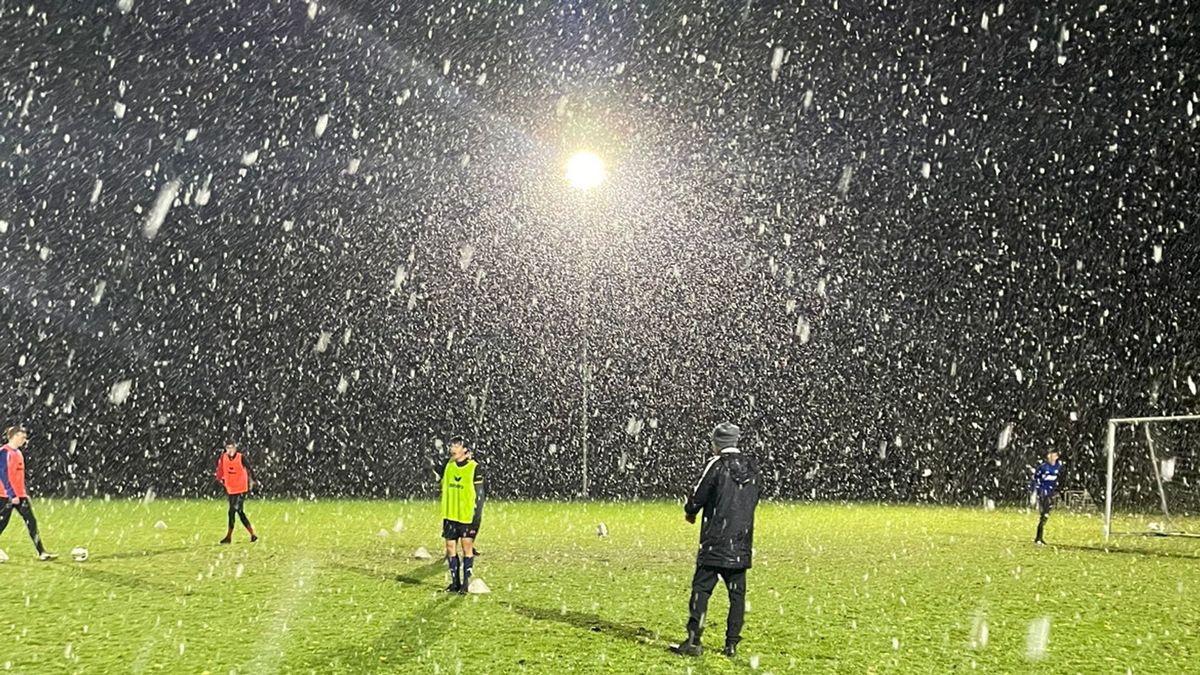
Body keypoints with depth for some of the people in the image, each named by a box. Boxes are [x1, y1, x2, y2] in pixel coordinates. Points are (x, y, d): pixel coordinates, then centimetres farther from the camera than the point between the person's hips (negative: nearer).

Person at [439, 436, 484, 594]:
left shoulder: (474, 468, -8)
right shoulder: (449, 466, 7)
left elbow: (479, 494, -8)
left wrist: (477, 517, -11)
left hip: (467, 516, -5)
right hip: (450, 515, 5)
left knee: (467, 547, -2)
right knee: (450, 547, 5)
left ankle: (466, 583, 6)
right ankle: (455, 582, 14)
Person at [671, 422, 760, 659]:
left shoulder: (717, 464, -8)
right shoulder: (752, 468, 10)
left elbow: (698, 497, -7)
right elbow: (754, 501, 16)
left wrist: (690, 512, 13)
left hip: (715, 543, -5)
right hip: (742, 545, 5)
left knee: (701, 589, -2)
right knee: (737, 593, 9)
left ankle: (694, 641, -6)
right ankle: (731, 644, 10)